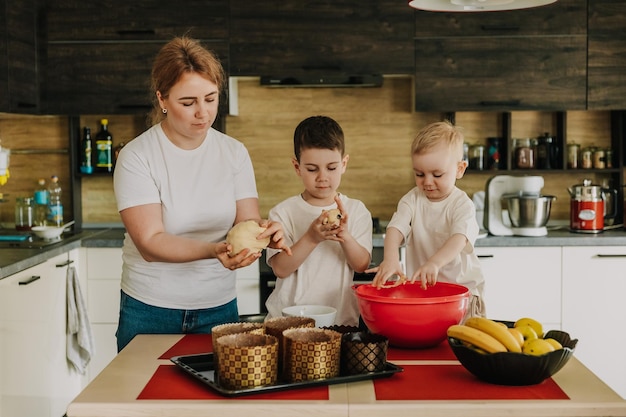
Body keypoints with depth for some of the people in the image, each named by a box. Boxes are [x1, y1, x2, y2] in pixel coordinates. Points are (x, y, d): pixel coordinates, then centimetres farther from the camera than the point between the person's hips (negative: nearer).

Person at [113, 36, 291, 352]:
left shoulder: (234, 153, 1)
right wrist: (213, 250, -34)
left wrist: (262, 232, -28)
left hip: (219, 308, 3)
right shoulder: (136, 157, -11)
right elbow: (150, 243, -18)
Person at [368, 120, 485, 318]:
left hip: (461, 287, -2)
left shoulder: (462, 204, -6)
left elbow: (460, 238, -23)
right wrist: (390, 259, -31)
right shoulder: (412, 199, 4)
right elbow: (396, 228, -10)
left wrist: (434, 263, -41)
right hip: (420, 287, 2)